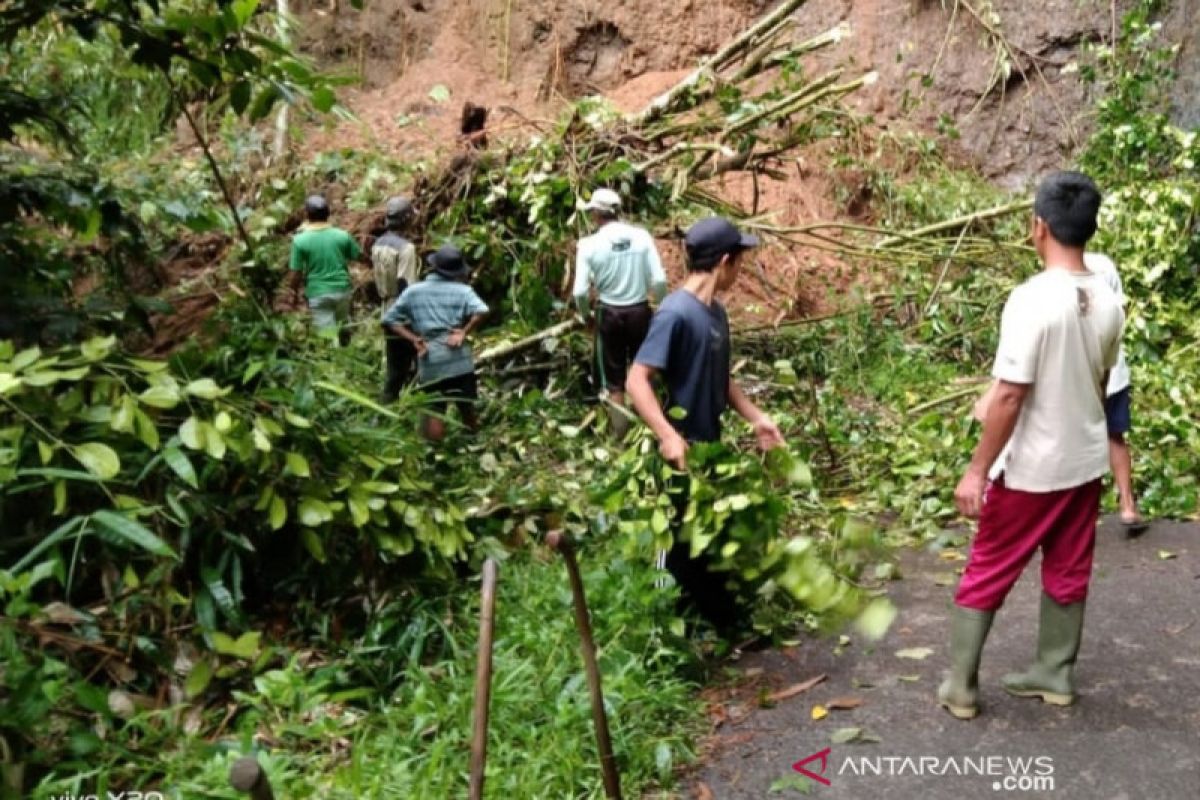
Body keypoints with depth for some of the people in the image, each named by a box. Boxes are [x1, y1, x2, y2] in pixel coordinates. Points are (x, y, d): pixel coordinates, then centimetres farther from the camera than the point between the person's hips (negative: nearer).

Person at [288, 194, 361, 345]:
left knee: (328, 335, 3)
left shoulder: (300, 240, -13)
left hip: (318, 293, -3)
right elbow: (360, 256, 6)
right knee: (342, 327, 23)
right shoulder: (342, 235, -7)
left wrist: (294, 291, 8)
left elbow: (297, 272, -9)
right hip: (342, 289, 3)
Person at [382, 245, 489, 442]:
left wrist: (413, 338, 2)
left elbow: (389, 319, 7)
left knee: (434, 413, 5)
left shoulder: (413, 291, 9)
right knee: (467, 408, 16)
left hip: (429, 362, 1)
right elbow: (481, 311, -20)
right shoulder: (462, 290, 0)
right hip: (458, 358, -1)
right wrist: (464, 332, -10)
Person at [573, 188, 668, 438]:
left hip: (609, 314, -1)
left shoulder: (589, 244, -12)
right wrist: (661, 306, 9)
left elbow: (580, 291, -12)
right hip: (640, 311, 2)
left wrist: (586, 314, 7)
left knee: (614, 380, 13)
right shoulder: (641, 236, -8)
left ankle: (621, 434, 21)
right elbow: (659, 281, -9)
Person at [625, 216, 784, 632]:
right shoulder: (676, 313, -22)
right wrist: (668, 436, -36)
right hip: (681, 453, -9)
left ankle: (724, 622, 38)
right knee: (680, 544, 4)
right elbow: (637, 380, -26)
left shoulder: (715, 312, 6)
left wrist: (756, 417, 10)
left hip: (709, 447, 9)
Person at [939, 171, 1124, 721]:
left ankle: (960, 687, 15)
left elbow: (1009, 395, -24)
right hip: (1086, 461, 6)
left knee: (986, 574, 7)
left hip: (1030, 469, -6)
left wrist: (977, 470, -17)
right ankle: (1054, 674, 32)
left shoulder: (1032, 299, -24)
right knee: (1069, 573, 18)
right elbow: (1100, 383, 11)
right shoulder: (1108, 303, -1)